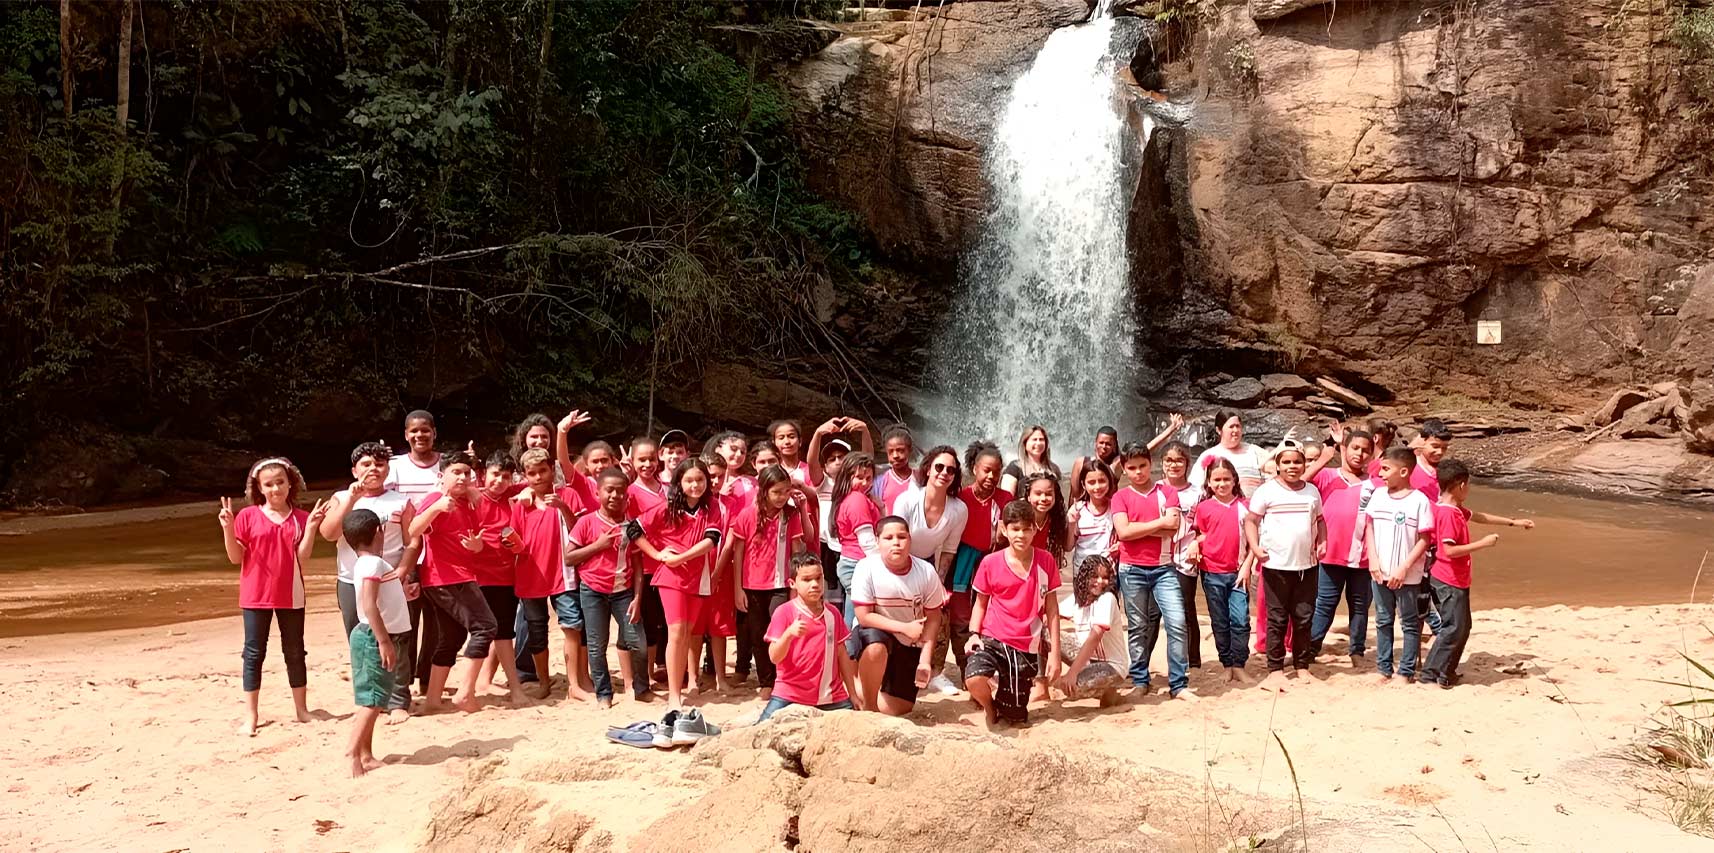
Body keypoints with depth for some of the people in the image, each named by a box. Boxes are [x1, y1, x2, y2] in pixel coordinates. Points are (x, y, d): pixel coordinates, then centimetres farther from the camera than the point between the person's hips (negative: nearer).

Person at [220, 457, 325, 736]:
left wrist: (311, 526, -19)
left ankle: (302, 709, 22)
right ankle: (251, 716, 10)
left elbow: (303, 555, -9)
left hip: (291, 595, 1)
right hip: (256, 596, -1)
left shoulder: (301, 518, 0)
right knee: (254, 653, 3)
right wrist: (228, 528, -18)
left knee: (295, 652, 11)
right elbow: (236, 557, -4)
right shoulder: (248, 516, -3)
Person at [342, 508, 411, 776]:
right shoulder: (372, 563, -17)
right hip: (374, 638, -10)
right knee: (372, 700, -12)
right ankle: (353, 753, -16)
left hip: (376, 637, 10)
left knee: (374, 701, 12)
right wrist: (384, 641, -29)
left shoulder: (369, 562, 13)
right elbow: (369, 605, -27)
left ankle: (366, 755, 17)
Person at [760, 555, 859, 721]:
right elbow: (774, 657, -12)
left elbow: (842, 654, 13)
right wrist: (789, 634, -30)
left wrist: (852, 693, 13)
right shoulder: (784, 613, -5)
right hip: (791, 693, -4)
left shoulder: (832, 614, 8)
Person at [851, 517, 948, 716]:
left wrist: (925, 660, -14)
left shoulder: (926, 572, -15)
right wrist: (905, 627, -26)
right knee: (876, 648, -39)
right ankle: (868, 706, -13)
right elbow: (864, 617, -19)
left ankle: (859, 686, 27)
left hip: (910, 646, 3)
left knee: (899, 709, -3)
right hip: (874, 636, -3)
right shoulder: (867, 568, -21)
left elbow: (933, 619, -6)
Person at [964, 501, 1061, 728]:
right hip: (992, 638, -1)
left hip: (1026, 648, 1)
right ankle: (988, 705, 3)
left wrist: (1055, 652, 1)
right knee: (974, 679, -33)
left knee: (1015, 719, 5)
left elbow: (1051, 609, 3)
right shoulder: (990, 563, -4)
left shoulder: (1045, 561, -2)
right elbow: (981, 603, 8)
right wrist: (974, 634, -8)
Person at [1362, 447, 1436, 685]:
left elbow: (1424, 539, -9)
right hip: (1380, 572, 5)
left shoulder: (1419, 501, -10)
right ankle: (1384, 669, 21)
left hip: (1407, 576, -5)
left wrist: (1404, 568, -15)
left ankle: (1406, 672, 13)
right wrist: (1373, 559, -3)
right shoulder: (1378, 495, 4)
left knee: (1410, 624, 6)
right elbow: (1369, 527, 8)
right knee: (1383, 622, 12)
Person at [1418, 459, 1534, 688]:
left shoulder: (1456, 510, 10)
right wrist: (1483, 543, -21)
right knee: (1454, 627, -4)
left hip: (1456, 580, 10)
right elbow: (1449, 550, -27)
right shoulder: (1448, 513, -22)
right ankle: (1430, 673, 2)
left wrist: (1513, 522, 30)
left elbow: (1479, 517, 26)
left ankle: (1446, 671, 22)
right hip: (1450, 581, -10)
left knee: (1462, 626, 16)